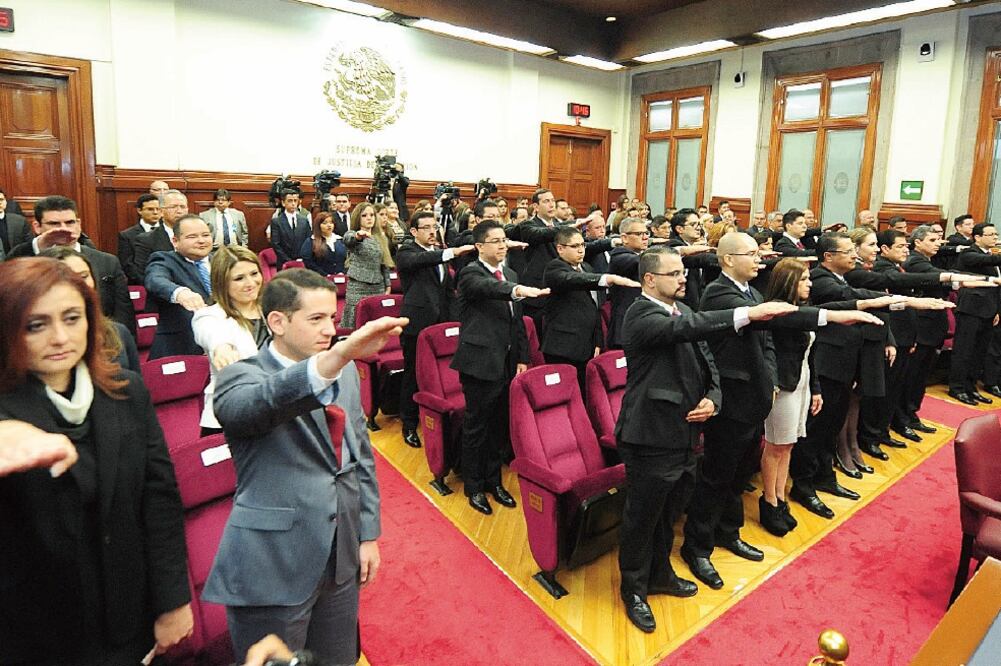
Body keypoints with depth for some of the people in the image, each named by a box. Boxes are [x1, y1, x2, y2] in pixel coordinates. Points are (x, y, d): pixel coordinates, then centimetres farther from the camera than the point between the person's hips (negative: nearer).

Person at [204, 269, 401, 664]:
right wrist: (338, 354, -52)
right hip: (272, 568, -5)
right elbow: (259, 402, -37)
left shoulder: (346, 373, 5)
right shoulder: (241, 377, -12)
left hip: (342, 558, 6)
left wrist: (368, 534, 8)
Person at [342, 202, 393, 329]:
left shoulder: (381, 238, 13)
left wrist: (387, 286, 11)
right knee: (355, 325, -5)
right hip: (357, 287, -4)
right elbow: (348, 240, -27)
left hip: (378, 288, 4)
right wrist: (358, 235, -49)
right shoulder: (352, 234, -1)